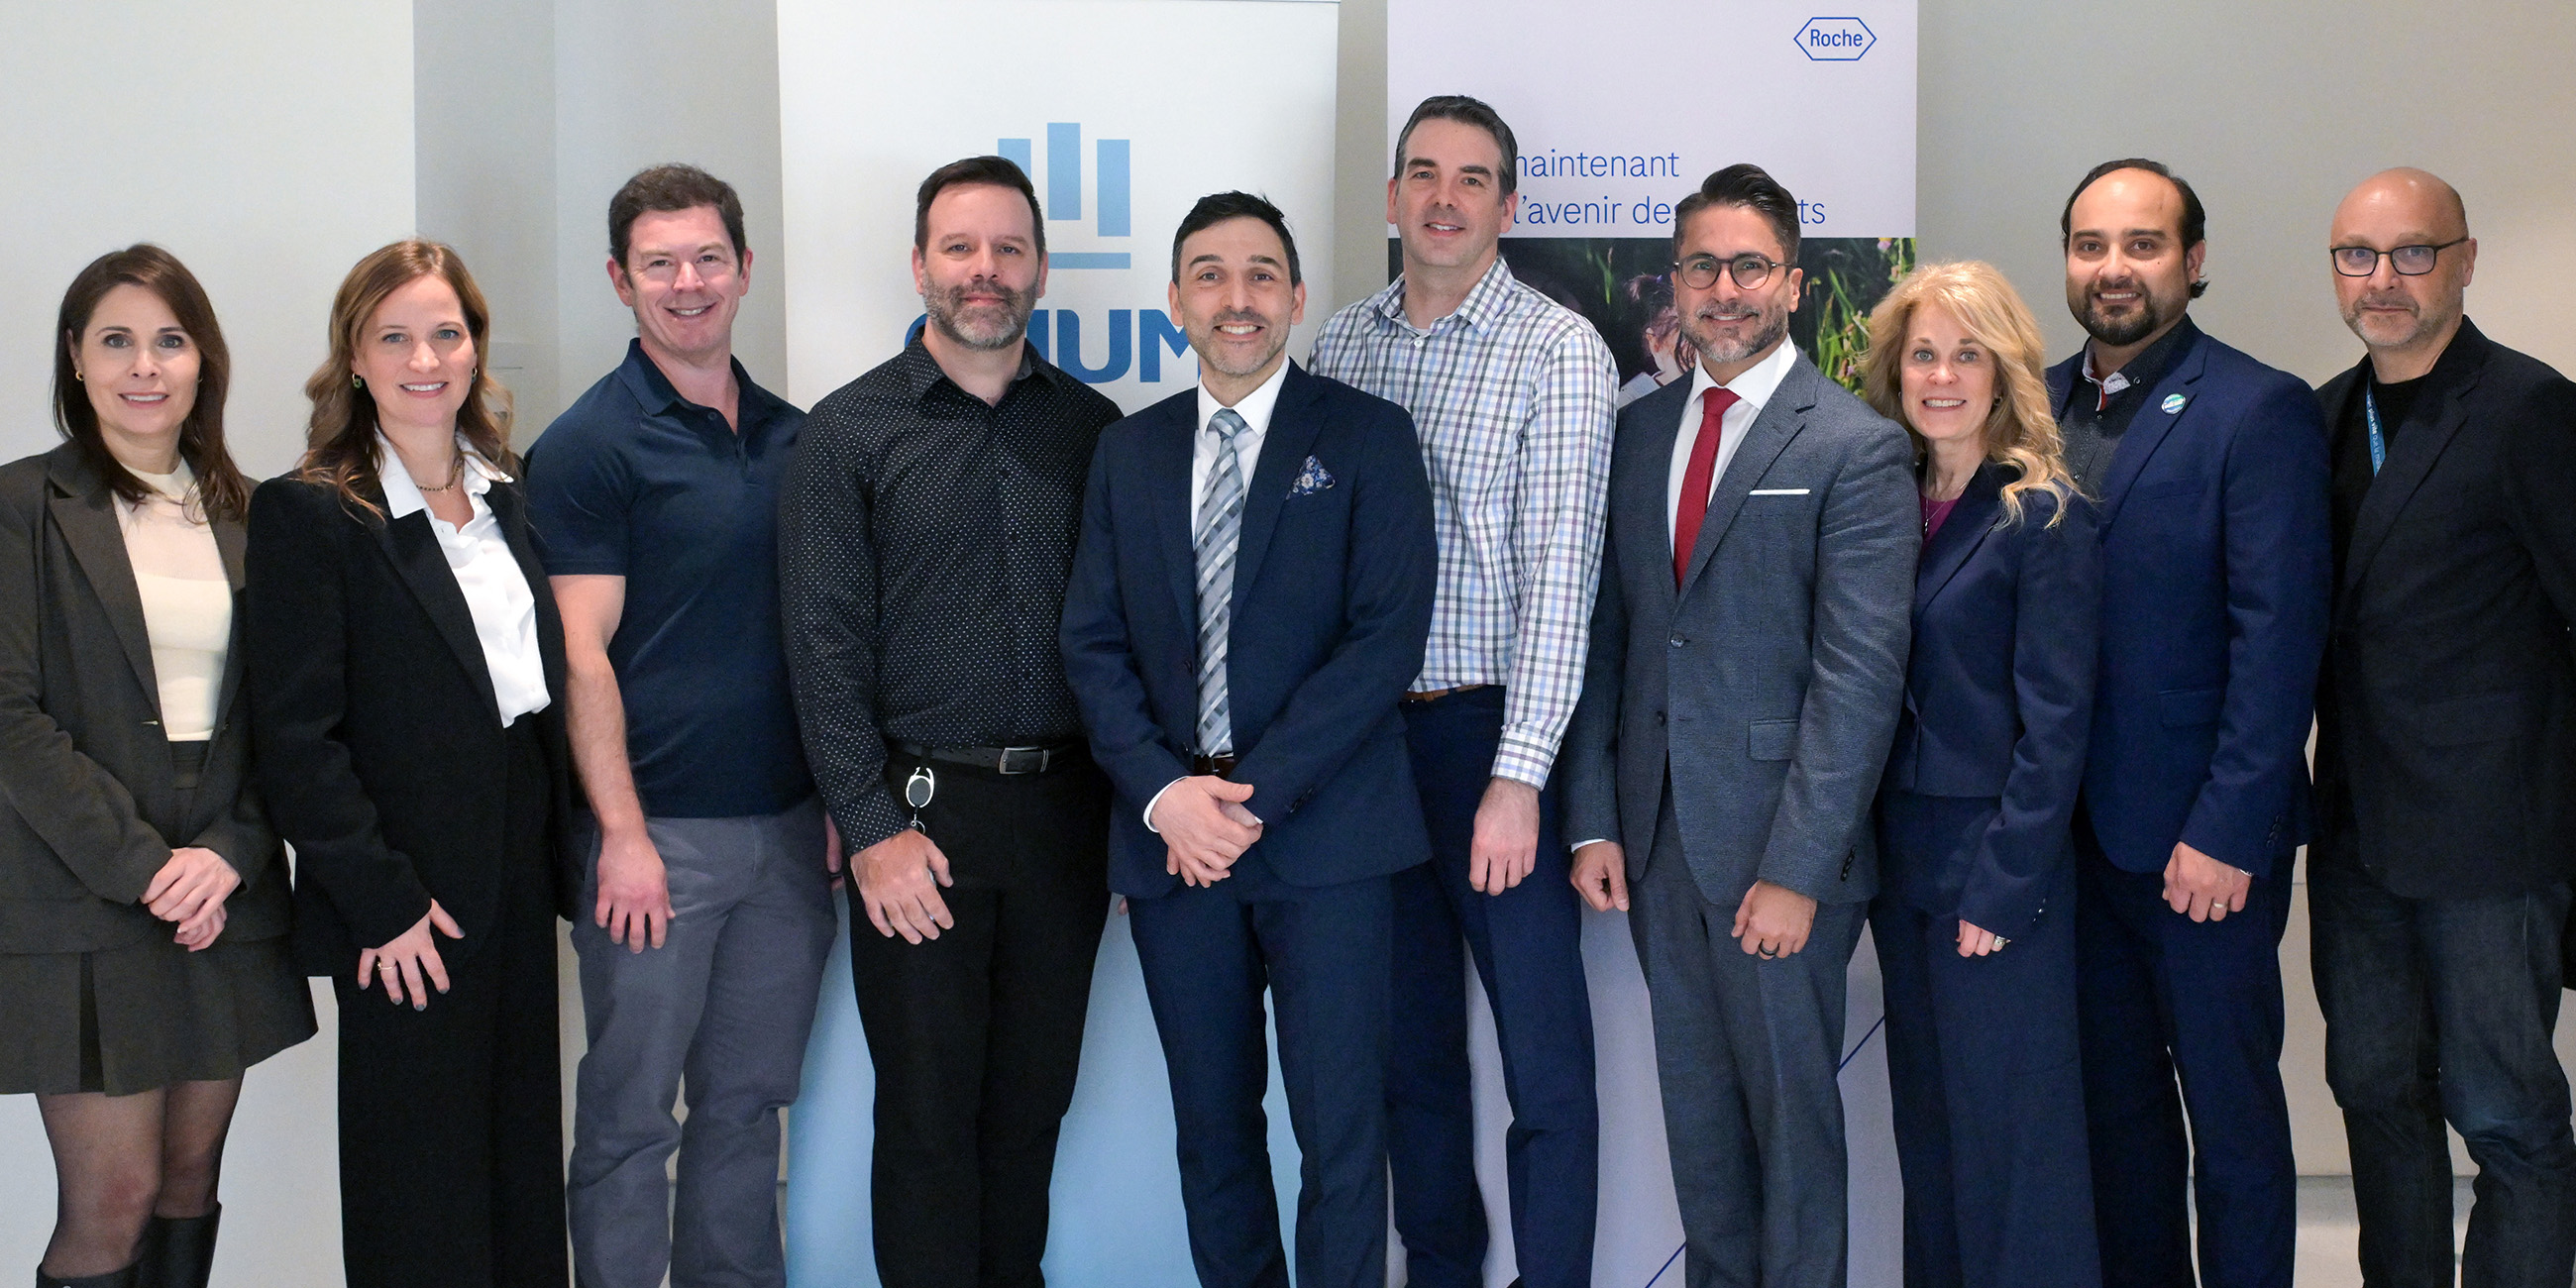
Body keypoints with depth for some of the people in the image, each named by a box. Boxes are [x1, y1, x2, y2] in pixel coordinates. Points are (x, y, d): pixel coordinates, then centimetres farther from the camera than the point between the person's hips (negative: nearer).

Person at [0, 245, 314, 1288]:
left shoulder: (243, 514, 11)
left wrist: (230, 853, -7)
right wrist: (143, 864, -14)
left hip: (226, 896, 4)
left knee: (192, 1177, 9)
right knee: (113, 1199, -4)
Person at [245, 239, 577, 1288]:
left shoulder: (512, 499, 10)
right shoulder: (306, 514, -9)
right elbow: (295, 735, -13)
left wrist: (567, 851, 6)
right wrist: (381, 901, -16)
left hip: (522, 885, 6)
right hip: (406, 913, -6)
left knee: (525, 1154, 14)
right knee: (420, 1195, 5)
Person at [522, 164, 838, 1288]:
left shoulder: (791, 436, 11)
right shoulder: (588, 445, -6)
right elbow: (583, 656, -11)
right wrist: (623, 833, -16)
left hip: (786, 823, 5)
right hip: (658, 834, -5)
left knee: (749, 1098, 14)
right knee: (631, 1111, 4)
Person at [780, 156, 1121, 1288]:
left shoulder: (1091, 425, 8)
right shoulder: (848, 431, -1)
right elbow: (825, 645, -5)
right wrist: (873, 828, -11)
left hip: (1064, 811, 3)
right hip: (920, 811, -3)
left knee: (1033, 1101, 12)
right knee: (928, 1112, 4)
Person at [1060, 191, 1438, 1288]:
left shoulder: (1367, 437, 0)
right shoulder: (1128, 450, 12)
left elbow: (1387, 638, -9)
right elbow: (1093, 643, 8)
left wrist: (1254, 795, -15)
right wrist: (1163, 792, -8)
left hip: (1323, 835, -4)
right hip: (1172, 836, 4)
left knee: (1339, 1126, -1)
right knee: (1211, 1124, 12)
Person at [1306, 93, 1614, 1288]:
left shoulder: (1558, 352, -6)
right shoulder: (1340, 342, 9)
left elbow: (1559, 576, -12)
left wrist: (1517, 777, -17)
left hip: (1493, 735, -4)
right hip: (1366, 731, 5)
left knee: (1545, 1063, 0)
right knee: (1410, 1048, 15)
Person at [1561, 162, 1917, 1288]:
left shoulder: (1857, 449, -8)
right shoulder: (1638, 433, 10)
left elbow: (1860, 676, -13)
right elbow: (1604, 635, 11)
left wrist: (1797, 870, -17)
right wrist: (1593, 819, 3)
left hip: (1778, 852, -5)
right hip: (1656, 837, 5)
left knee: (1790, 1106, 7)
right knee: (1696, 1109, 15)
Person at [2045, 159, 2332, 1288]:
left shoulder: (2260, 411, -7)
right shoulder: (2038, 403, 10)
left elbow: (2280, 636, -12)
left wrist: (2228, 832, -17)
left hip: (2203, 839, -5)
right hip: (2076, 823, 5)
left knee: (2229, 1104, 6)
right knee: (2114, 1099, 14)